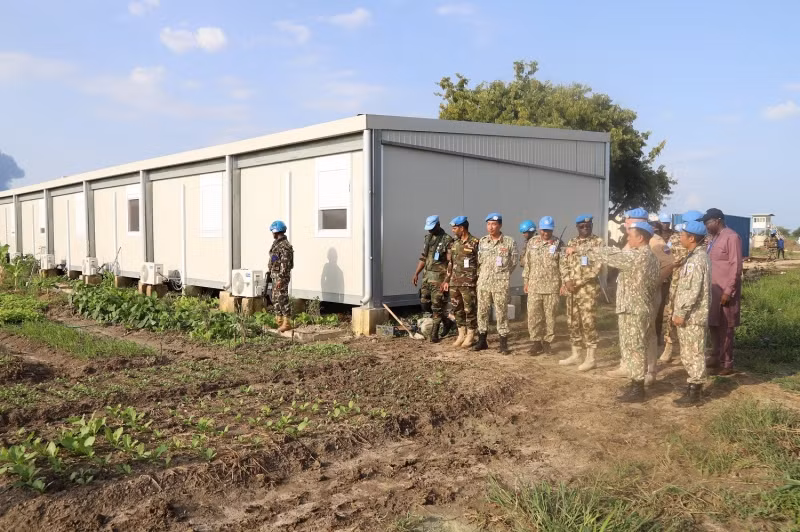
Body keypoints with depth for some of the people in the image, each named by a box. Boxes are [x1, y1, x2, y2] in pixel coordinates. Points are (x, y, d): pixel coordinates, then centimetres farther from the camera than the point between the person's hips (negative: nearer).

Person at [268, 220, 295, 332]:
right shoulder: (277, 243, 15)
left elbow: (285, 264, -22)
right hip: (275, 276, 11)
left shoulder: (284, 245, -17)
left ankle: (287, 323, -4)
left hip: (281, 276, -10)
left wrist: (281, 279, -24)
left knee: (282, 299, -8)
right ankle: (279, 320, 22)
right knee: (275, 299, 14)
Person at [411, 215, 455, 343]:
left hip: (439, 277, -8)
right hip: (427, 276, 8)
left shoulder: (447, 240, -12)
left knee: (436, 306, -2)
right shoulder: (427, 238, 11)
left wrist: (446, 281, -20)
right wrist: (416, 273, 12)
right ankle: (447, 321, 26)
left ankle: (434, 334, 9)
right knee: (424, 304, 9)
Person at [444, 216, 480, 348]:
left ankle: (470, 337, 10)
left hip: (469, 284, -7)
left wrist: (479, 282, -12)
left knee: (470, 310, 0)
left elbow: (480, 264, -9)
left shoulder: (475, 243, -9)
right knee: (457, 309, 10)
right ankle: (461, 335, 21)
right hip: (454, 283, 7)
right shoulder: (454, 244, 11)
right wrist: (447, 280, 14)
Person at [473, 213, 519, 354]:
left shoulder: (509, 242, -4)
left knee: (501, 313, -1)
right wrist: (482, 275, 11)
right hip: (483, 282, 4)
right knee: (482, 311, 8)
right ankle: (482, 340, 18)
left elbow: (514, 261, 4)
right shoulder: (482, 241, 7)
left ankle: (503, 343, 7)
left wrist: (503, 274, 8)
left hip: (501, 284, -4)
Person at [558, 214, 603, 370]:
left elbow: (596, 267, -13)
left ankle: (590, 358, 3)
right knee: (573, 322, 11)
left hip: (588, 289, -6)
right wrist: (567, 281, -6)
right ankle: (575, 354, 22)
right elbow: (564, 263, 11)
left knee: (588, 323, -4)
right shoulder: (571, 243, 13)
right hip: (571, 289, 6)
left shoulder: (597, 242, -5)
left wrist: (577, 282, -15)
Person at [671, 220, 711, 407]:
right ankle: (693, 386, 25)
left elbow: (694, 291, -22)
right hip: (689, 315, 10)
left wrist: (681, 313, -18)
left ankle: (694, 393, 5)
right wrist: (678, 312, 19)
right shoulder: (694, 257, 14)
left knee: (694, 354, -2)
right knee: (688, 354, 16)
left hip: (693, 316, -10)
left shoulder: (697, 259, -18)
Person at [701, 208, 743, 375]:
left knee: (725, 327, 0)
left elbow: (736, 267, -17)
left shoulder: (731, 237, -13)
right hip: (712, 289, 8)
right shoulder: (713, 238, 14)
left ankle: (727, 363, 9)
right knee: (713, 325, 14)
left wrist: (728, 291, -19)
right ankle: (715, 357, 26)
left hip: (725, 291, -8)